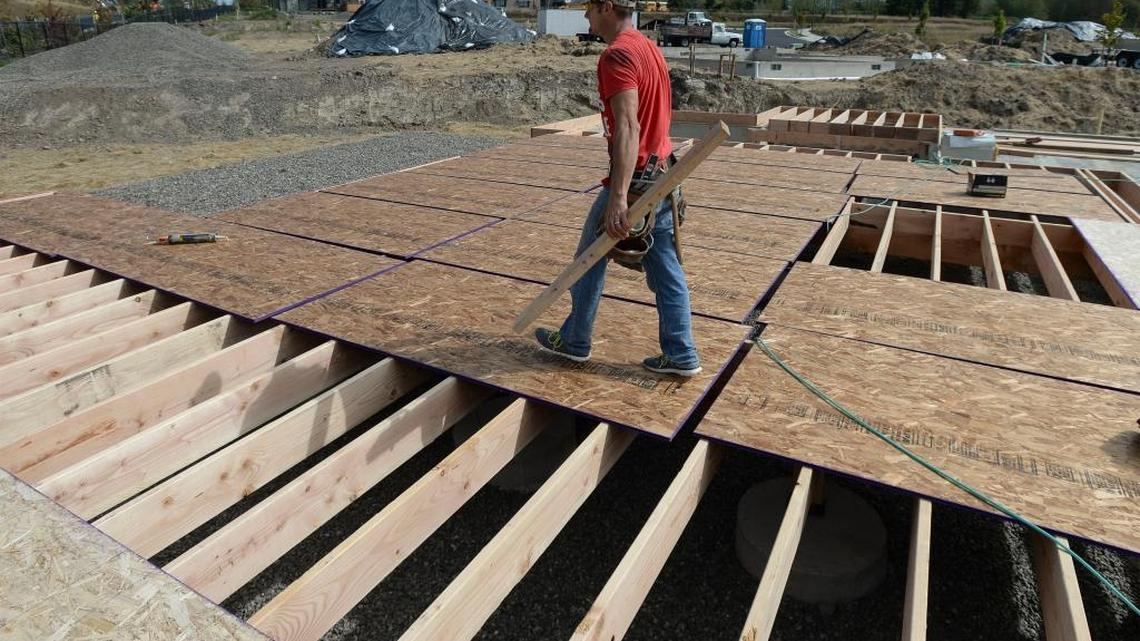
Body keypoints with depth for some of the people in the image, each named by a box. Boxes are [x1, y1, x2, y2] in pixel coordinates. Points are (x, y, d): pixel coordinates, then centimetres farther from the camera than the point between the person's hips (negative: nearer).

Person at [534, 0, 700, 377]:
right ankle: (681, 356, 17)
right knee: (666, 270, 11)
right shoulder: (648, 47, 15)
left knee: (589, 260, 9)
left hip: (634, 180, -9)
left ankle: (574, 341, 25)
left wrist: (618, 197, -39)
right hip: (662, 176, 9)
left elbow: (627, 127, -30)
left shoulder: (617, 55, -16)